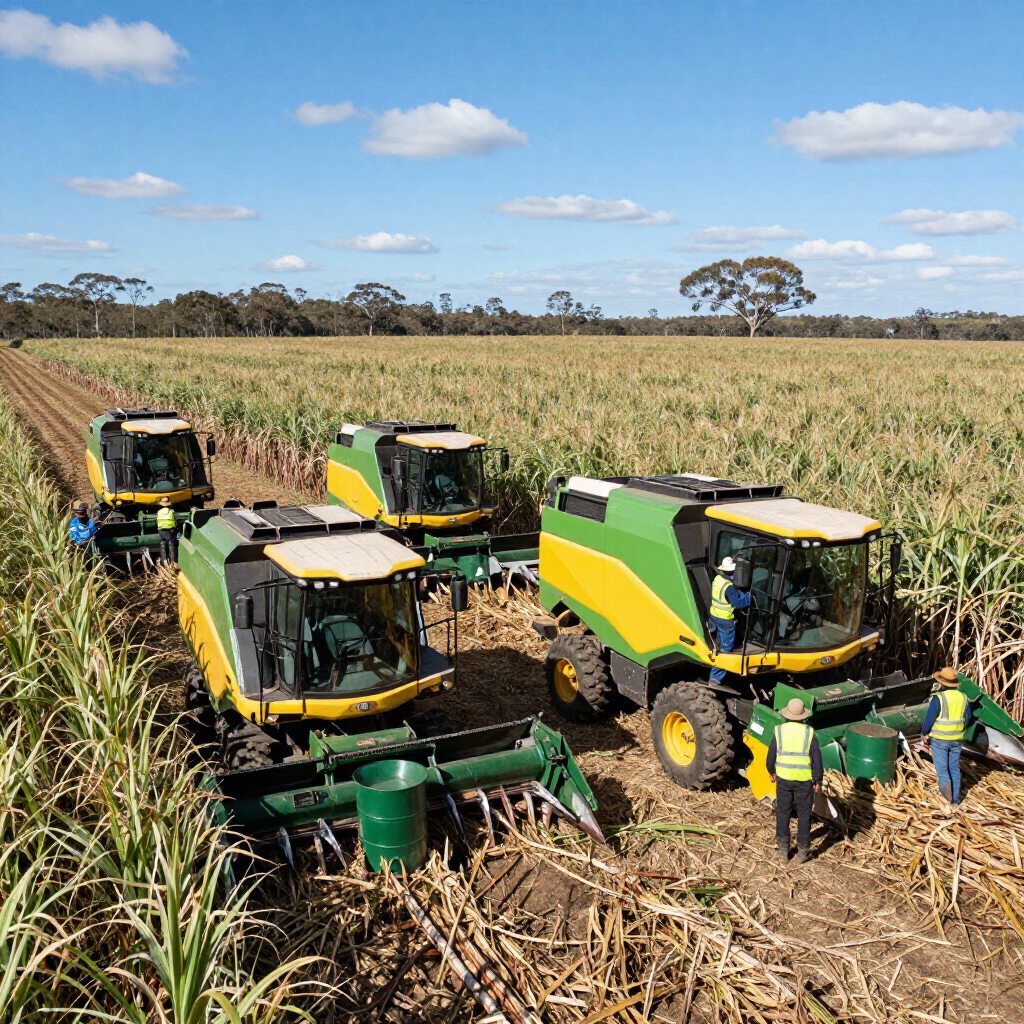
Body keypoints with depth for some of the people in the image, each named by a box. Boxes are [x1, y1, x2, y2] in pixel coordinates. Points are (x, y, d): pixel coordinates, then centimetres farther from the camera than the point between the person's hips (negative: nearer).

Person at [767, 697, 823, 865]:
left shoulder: (779, 730, -6)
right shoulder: (809, 732, -10)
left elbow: (771, 754, 1)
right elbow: (817, 757, -7)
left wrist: (771, 771, 17)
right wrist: (818, 779, 3)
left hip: (783, 778, 1)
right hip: (804, 780, -1)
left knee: (783, 813, 12)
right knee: (804, 815, 11)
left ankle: (783, 850, 17)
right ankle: (802, 852, 17)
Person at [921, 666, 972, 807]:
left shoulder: (938, 699, -18)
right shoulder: (963, 698, -2)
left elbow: (929, 719, -13)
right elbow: (967, 718, 8)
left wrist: (923, 734, 2)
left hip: (939, 739, -5)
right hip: (957, 740, 5)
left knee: (941, 765, 7)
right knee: (954, 768, 14)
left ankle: (945, 782, -21)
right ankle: (955, 799, 17)